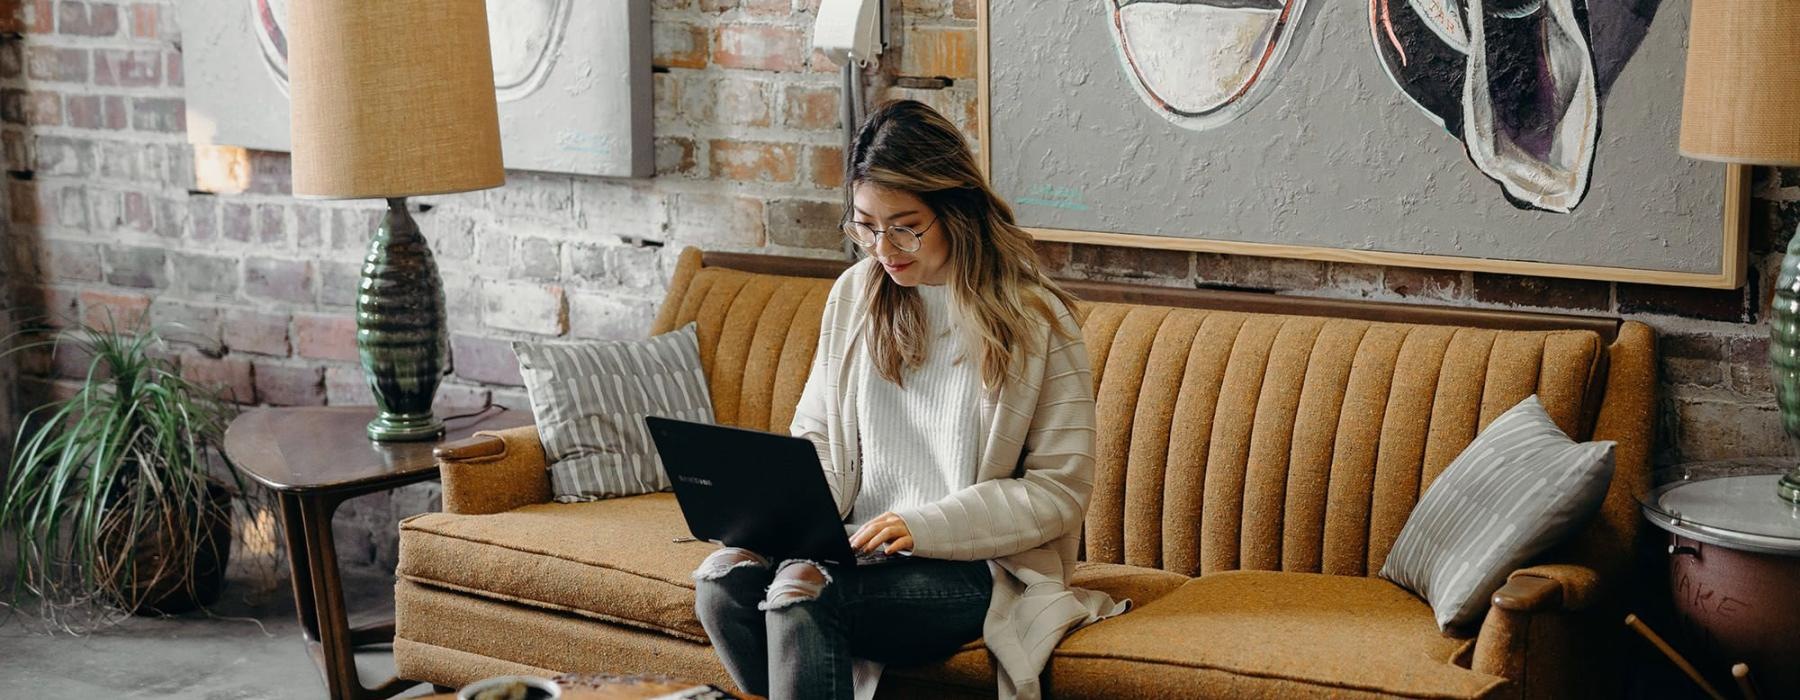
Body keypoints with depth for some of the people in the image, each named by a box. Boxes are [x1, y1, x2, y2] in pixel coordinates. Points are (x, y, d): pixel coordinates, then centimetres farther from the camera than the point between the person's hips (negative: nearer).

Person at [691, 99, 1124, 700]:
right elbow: (816, 438, 17)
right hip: (856, 547, 5)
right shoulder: (854, 295, 10)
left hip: (973, 564, -5)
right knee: (722, 577, -24)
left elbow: (1061, 488, -7)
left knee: (801, 590, -31)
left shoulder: (1035, 319, -6)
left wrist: (925, 526, -18)